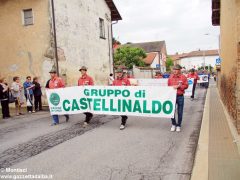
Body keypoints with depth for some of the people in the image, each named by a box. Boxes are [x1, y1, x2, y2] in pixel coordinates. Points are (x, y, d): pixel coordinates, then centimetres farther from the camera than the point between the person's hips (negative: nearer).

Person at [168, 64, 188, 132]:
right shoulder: (171, 77, 5)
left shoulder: (183, 77, -2)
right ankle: (173, 124, 24)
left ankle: (178, 125, 22)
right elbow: (168, 85, 11)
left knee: (180, 112, 7)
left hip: (180, 96, -2)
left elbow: (186, 86, -4)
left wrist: (179, 86, -16)